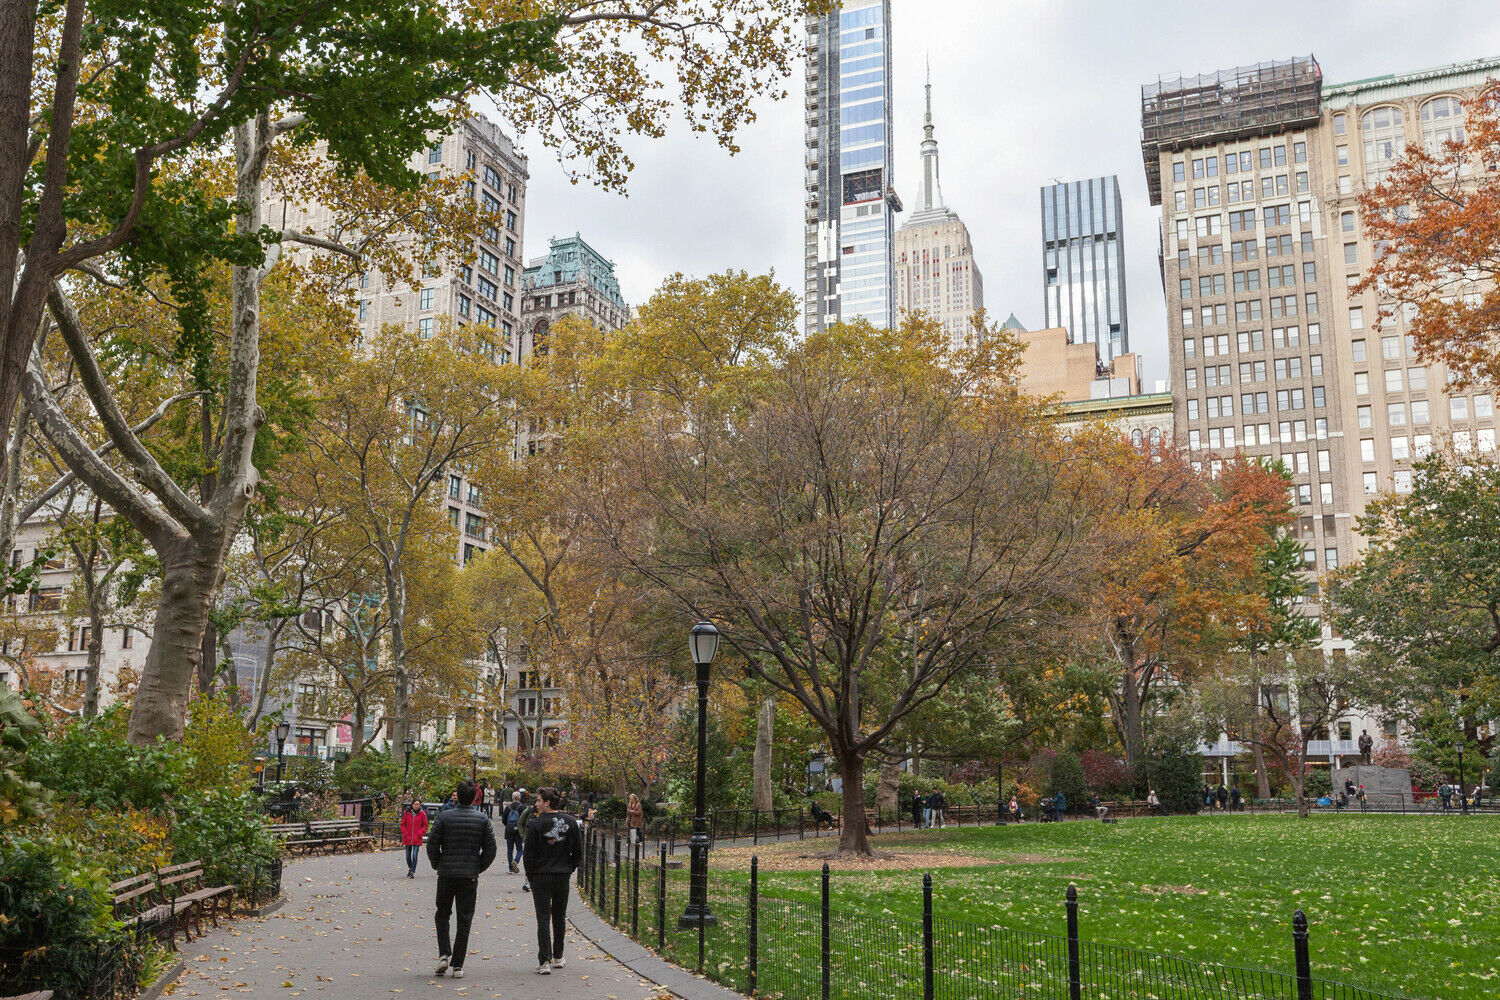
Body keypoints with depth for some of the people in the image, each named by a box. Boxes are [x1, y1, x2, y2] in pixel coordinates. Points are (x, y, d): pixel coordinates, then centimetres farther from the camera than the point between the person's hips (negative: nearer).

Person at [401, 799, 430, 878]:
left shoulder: (422, 814, -2)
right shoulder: (407, 813, -1)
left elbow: (425, 826, 5)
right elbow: (403, 824, 7)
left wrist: (420, 834, -7)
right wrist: (405, 834, -4)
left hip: (417, 839, -2)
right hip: (407, 839, 2)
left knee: (415, 856, -9)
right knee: (408, 856, 11)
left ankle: (412, 872, -2)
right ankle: (410, 869, 35)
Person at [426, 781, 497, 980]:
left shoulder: (444, 816, -4)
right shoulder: (483, 819, -1)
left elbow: (432, 844, -6)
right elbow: (491, 849, -1)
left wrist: (437, 866, 9)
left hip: (446, 874, 0)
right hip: (470, 876, 0)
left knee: (442, 914, 17)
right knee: (464, 920, 6)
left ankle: (444, 955, 2)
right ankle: (457, 965, 4)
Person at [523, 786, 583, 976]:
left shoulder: (535, 824, -11)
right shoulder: (570, 822, 2)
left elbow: (529, 853, -9)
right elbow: (578, 850, 6)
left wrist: (530, 875, 4)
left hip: (541, 877, -4)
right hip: (563, 877, 4)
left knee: (543, 919, -1)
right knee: (559, 917, 16)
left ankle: (545, 961, -7)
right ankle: (558, 957, 24)